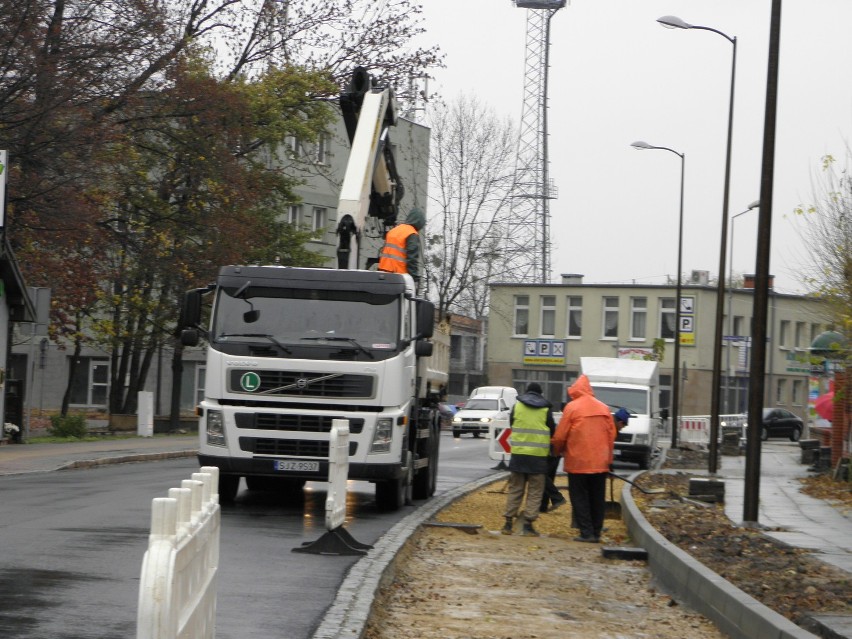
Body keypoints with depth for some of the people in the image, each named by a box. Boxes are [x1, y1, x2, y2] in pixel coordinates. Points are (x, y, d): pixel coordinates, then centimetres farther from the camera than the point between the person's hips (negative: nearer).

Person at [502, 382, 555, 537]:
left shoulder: (516, 406, 3)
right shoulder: (546, 409, -1)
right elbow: (553, 431, 6)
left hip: (518, 454, 2)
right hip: (538, 455, -2)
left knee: (515, 489, 11)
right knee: (535, 492, 4)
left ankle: (509, 522, 8)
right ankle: (528, 524, -3)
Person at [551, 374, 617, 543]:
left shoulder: (572, 407, -7)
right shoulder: (604, 408, 6)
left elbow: (560, 436, -5)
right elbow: (612, 434, 8)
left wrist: (558, 450, 14)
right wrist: (608, 458, 18)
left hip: (578, 462, -4)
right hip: (600, 462, 4)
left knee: (580, 498, 3)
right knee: (597, 498, 12)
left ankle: (586, 532, -5)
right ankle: (596, 533, 13)